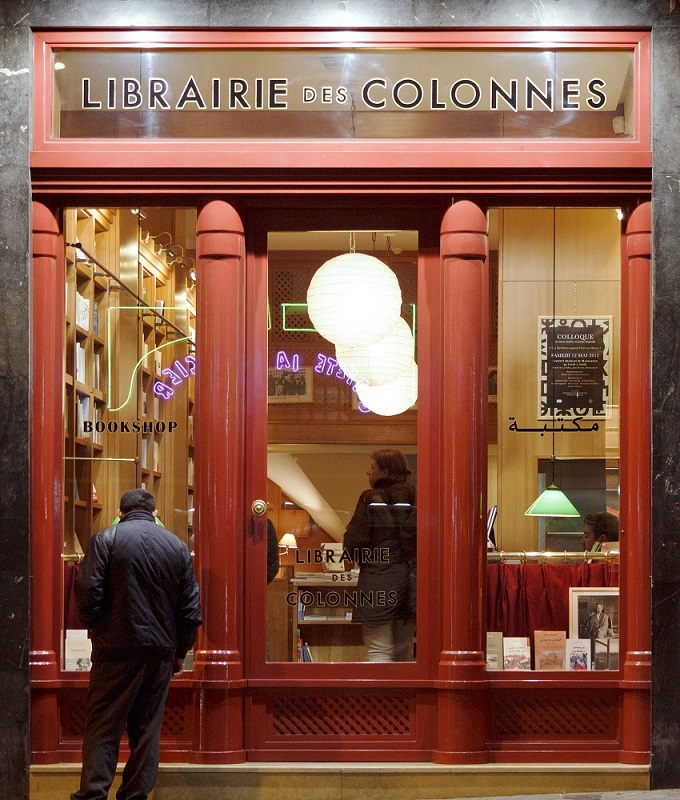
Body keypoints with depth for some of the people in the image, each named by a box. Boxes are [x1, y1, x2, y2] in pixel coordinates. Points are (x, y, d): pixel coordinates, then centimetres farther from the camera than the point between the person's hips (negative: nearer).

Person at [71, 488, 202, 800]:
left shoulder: (106, 539, -3)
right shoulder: (177, 546, 8)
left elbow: (88, 593, -10)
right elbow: (191, 607, 8)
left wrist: (95, 628, 7)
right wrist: (180, 651, 17)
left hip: (116, 648, -3)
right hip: (161, 651, 3)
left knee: (102, 727, 1)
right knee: (147, 728, 9)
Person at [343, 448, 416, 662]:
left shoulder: (371, 499, -10)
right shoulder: (416, 498, 5)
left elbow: (353, 542, -12)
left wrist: (361, 559, 9)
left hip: (379, 583, -5)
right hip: (411, 583, 5)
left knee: (379, 651, -3)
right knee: (403, 651, 17)